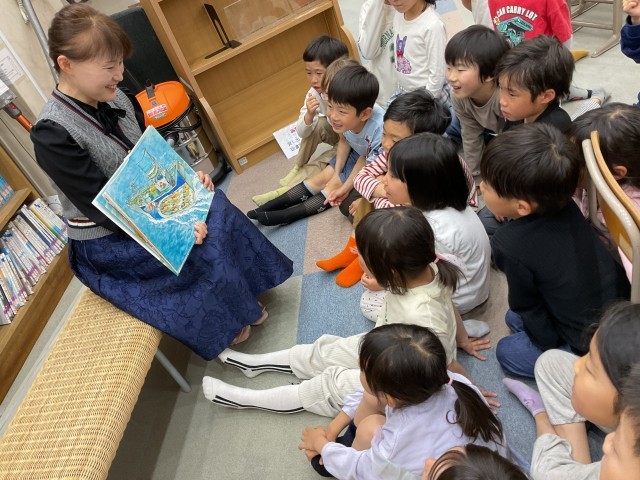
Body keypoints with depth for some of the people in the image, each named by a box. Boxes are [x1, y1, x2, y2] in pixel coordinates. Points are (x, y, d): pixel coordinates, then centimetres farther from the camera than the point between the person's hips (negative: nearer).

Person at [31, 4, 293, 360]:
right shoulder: (53, 134, -24)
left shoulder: (114, 99, -3)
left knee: (215, 207, -10)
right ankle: (223, 322, 8)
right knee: (200, 245, -19)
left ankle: (241, 298, 7)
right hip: (106, 243, -6)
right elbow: (105, 210, -25)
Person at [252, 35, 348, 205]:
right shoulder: (314, 94, -14)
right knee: (318, 124, -22)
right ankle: (297, 169, -6)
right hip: (337, 136, 5)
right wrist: (309, 114, -32)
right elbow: (301, 133, -14)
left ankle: (287, 191, -6)